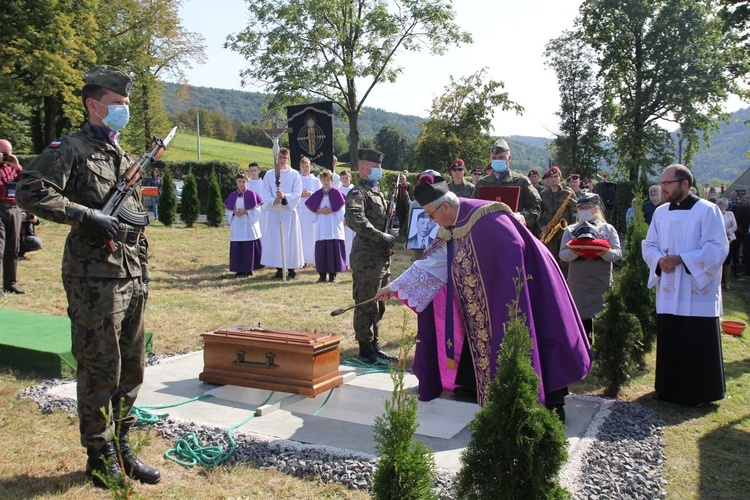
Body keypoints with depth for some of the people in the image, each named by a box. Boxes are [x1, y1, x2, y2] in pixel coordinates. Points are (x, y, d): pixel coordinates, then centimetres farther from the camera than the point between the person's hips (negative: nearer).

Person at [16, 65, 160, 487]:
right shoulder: (71, 150, -4)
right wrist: (86, 215, -22)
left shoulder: (126, 158, 19)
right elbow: (30, 192, -16)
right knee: (100, 371, 1)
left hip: (131, 278, 8)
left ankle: (122, 448, 27)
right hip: (95, 279, -7)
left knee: (132, 368, 12)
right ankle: (101, 459, 16)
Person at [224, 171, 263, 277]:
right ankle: (239, 269, 11)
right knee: (237, 248, 3)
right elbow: (227, 210, 10)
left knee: (249, 247, -1)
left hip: (249, 225, -3)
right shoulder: (232, 195, 8)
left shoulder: (252, 194, -3)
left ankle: (249, 269, 9)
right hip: (237, 226, 3)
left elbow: (257, 209, -6)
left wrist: (245, 211, -16)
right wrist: (234, 212, -10)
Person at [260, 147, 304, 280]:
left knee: (290, 240, 0)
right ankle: (279, 270, 9)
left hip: (289, 211, -1)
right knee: (275, 240, 1)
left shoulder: (294, 174, 4)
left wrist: (285, 197, -21)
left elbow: (297, 193, -4)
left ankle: (292, 269, 8)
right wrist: (273, 201, -18)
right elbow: (265, 193, 2)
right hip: (274, 212, 1)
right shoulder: (269, 175, 8)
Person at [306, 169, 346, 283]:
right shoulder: (317, 194, 10)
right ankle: (322, 275, 6)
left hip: (334, 226, -2)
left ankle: (332, 275, 3)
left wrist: (331, 210, -12)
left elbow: (341, 209, -1)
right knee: (321, 250, 0)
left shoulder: (336, 193, 1)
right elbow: (311, 207, 10)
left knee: (334, 249, -4)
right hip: (321, 227, 3)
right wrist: (319, 211, -7)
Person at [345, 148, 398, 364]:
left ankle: (374, 347, 26)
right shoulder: (358, 193, -10)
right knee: (367, 305, -3)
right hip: (367, 258, -9)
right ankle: (366, 350, 7)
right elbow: (354, 219, -27)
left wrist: (390, 236, 9)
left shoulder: (377, 194, 20)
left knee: (378, 306, 15)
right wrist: (381, 236, -24)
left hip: (382, 257, 10)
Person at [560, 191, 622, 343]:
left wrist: (606, 252, -22)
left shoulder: (608, 229, 9)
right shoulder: (570, 230, 10)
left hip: (602, 281, 0)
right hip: (579, 281, 0)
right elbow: (562, 255, 0)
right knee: (583, 317, 2)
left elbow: (618, 253, -1)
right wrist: (574, 253, -22)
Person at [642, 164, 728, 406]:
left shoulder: (708, 210, -7)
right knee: (669, 342, 10)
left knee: (699, 345, 2)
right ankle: (670, 388, 23)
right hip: (668, 292, 5)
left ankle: (701, 393, 17)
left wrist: (681, 259, -20)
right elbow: (649, 244, 12)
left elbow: (718, 248, -13)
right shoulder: (660, 212, 10)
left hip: (698, 293, -5)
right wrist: (659, 260, -9)